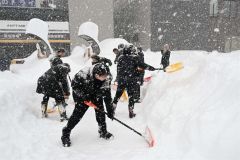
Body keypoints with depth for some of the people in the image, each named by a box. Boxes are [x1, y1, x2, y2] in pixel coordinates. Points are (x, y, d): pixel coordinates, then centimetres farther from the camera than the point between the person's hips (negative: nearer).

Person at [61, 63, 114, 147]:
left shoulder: (105, 78, -26)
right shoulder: (84, 74, -38)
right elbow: (74, 85, -21)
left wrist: (110, 109, -18)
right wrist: (83, 95, -27)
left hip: (95, 93, 4)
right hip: (80, 93, -4)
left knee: (100, 110, -3)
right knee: (78, 113, -7)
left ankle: (103, 131, 17)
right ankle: (65, 134, 10)